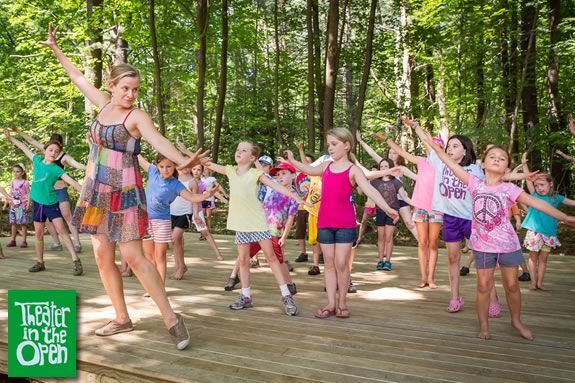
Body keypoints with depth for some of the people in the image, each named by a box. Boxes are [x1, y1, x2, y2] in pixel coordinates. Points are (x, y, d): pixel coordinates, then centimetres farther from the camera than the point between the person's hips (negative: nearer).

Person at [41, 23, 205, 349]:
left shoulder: (137, 116, -8)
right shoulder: (104, 104, 9)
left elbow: (158, 140, -27)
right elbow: (78, 78, 25)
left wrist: (182, 161, -46)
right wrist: (56, 49, 35)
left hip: (124, 193, -7)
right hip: (96, 191, 7)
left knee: (133, 256, -12)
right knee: (103, 256, 7)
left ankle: (171, 318, -6)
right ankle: (122, 318, 19)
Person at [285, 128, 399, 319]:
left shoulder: (353, 170, -7)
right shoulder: (326, 166, 10)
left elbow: (369, 190, -20)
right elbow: (310, 170, 31)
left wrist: (387, 208, -33)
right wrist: (292, 161, 30)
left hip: (345, 224, -5)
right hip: (324, 223, 5)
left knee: (341, 263, -2)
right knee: (329, 263, 8)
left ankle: (342, 302, 15)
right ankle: (331, 304, 14)